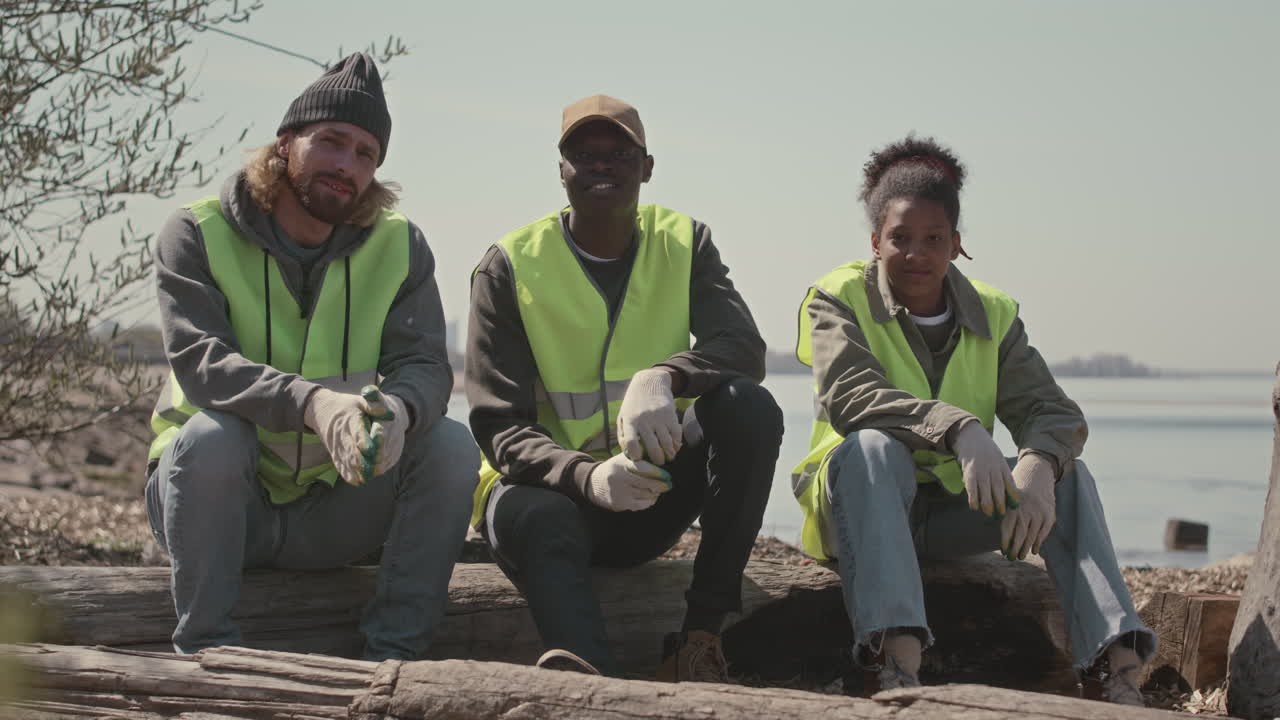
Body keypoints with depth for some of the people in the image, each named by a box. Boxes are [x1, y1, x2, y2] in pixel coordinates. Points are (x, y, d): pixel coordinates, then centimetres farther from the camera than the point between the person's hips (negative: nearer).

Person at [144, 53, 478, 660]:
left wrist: (398, 409, -37)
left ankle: (393, 657, -18)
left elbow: (425, 363, -10)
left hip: (331, 508, 3)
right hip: (217, 499, -3)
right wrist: (314, 404, -42)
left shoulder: (399, 246, 2)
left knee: (451, 444, -19)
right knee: (213, 434, -34)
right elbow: (199, 362, -23)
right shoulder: (197, 235, -8)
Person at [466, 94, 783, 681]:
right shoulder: (511, 265, -5)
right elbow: (499, 427, -12)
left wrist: (664, 377, -39)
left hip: (653, 488, 3)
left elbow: (744, 347, -15)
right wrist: (588, 476, -34)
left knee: (749, 407, -25)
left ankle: (700, 636, -25)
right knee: (537, 518, -39)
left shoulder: (683, 243, 3)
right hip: (551, 484, -3)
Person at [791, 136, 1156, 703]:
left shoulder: (993, 315, 7)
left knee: (1065, 472, -18)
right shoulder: (839, 298, -5)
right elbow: (849, 393, -24)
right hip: (859, 506, -4)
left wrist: (1038, 466, -31)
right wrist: (959, 428, -38)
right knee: (873, 447, -35)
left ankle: (1122, 673, -31)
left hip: (952, 508, 4)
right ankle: (899, 667, -53)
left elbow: (1051, 409, -6)